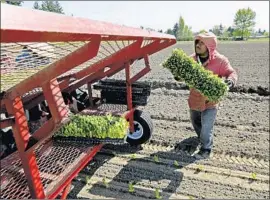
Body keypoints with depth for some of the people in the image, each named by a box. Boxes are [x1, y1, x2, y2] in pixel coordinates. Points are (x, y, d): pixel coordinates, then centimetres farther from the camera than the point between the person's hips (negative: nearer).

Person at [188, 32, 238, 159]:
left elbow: (231, 73, -9)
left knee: (206, 127, -3)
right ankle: (202, 137, 54)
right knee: (195, 122, 24)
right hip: (194, 98, 6)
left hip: (210, 100, -5)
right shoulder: (192, 59, -3)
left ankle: (206, 149, 18)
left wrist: (230, 80, -32)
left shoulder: (220, 60, -15)